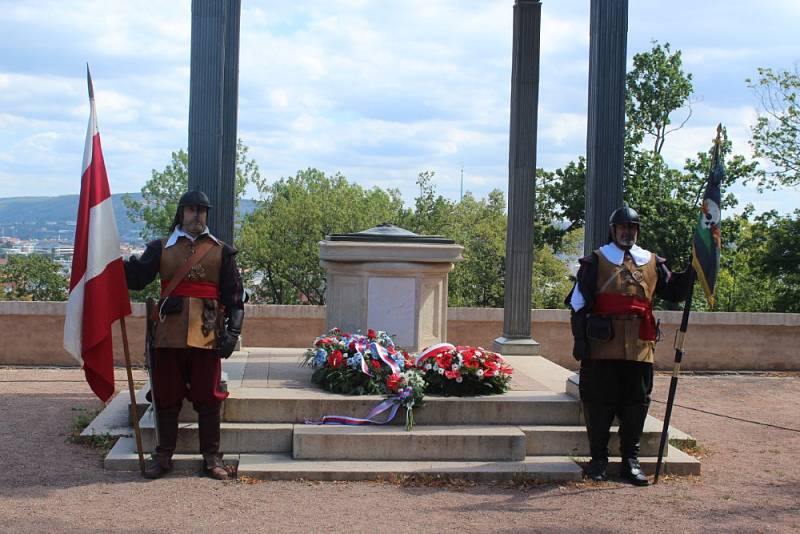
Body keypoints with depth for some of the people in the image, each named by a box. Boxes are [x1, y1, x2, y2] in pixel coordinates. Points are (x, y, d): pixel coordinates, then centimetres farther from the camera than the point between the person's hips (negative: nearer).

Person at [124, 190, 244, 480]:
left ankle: (212, 456, 13)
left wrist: (232, 331, -6)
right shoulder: (161, 248, 10)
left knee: (208, 396, 3)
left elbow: (234, 295, 4)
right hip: (169, 335, 1)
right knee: (166, 395, 6)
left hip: (206, 335, -1)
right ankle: (163, 455, 18)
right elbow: (136, 278, 1)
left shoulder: (221, 251, 7)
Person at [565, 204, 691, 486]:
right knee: (599, 402, 3)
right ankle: (599, 459, 15)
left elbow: (673, 292, 18)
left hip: (639, 349, 3)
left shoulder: (652, 263, 14)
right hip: (602, 348, -3)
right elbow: (578, 303, 2)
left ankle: (630, 461, 16)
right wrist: (580, 340, -5)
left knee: (636, 404, 6)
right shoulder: (595, 262, 5)